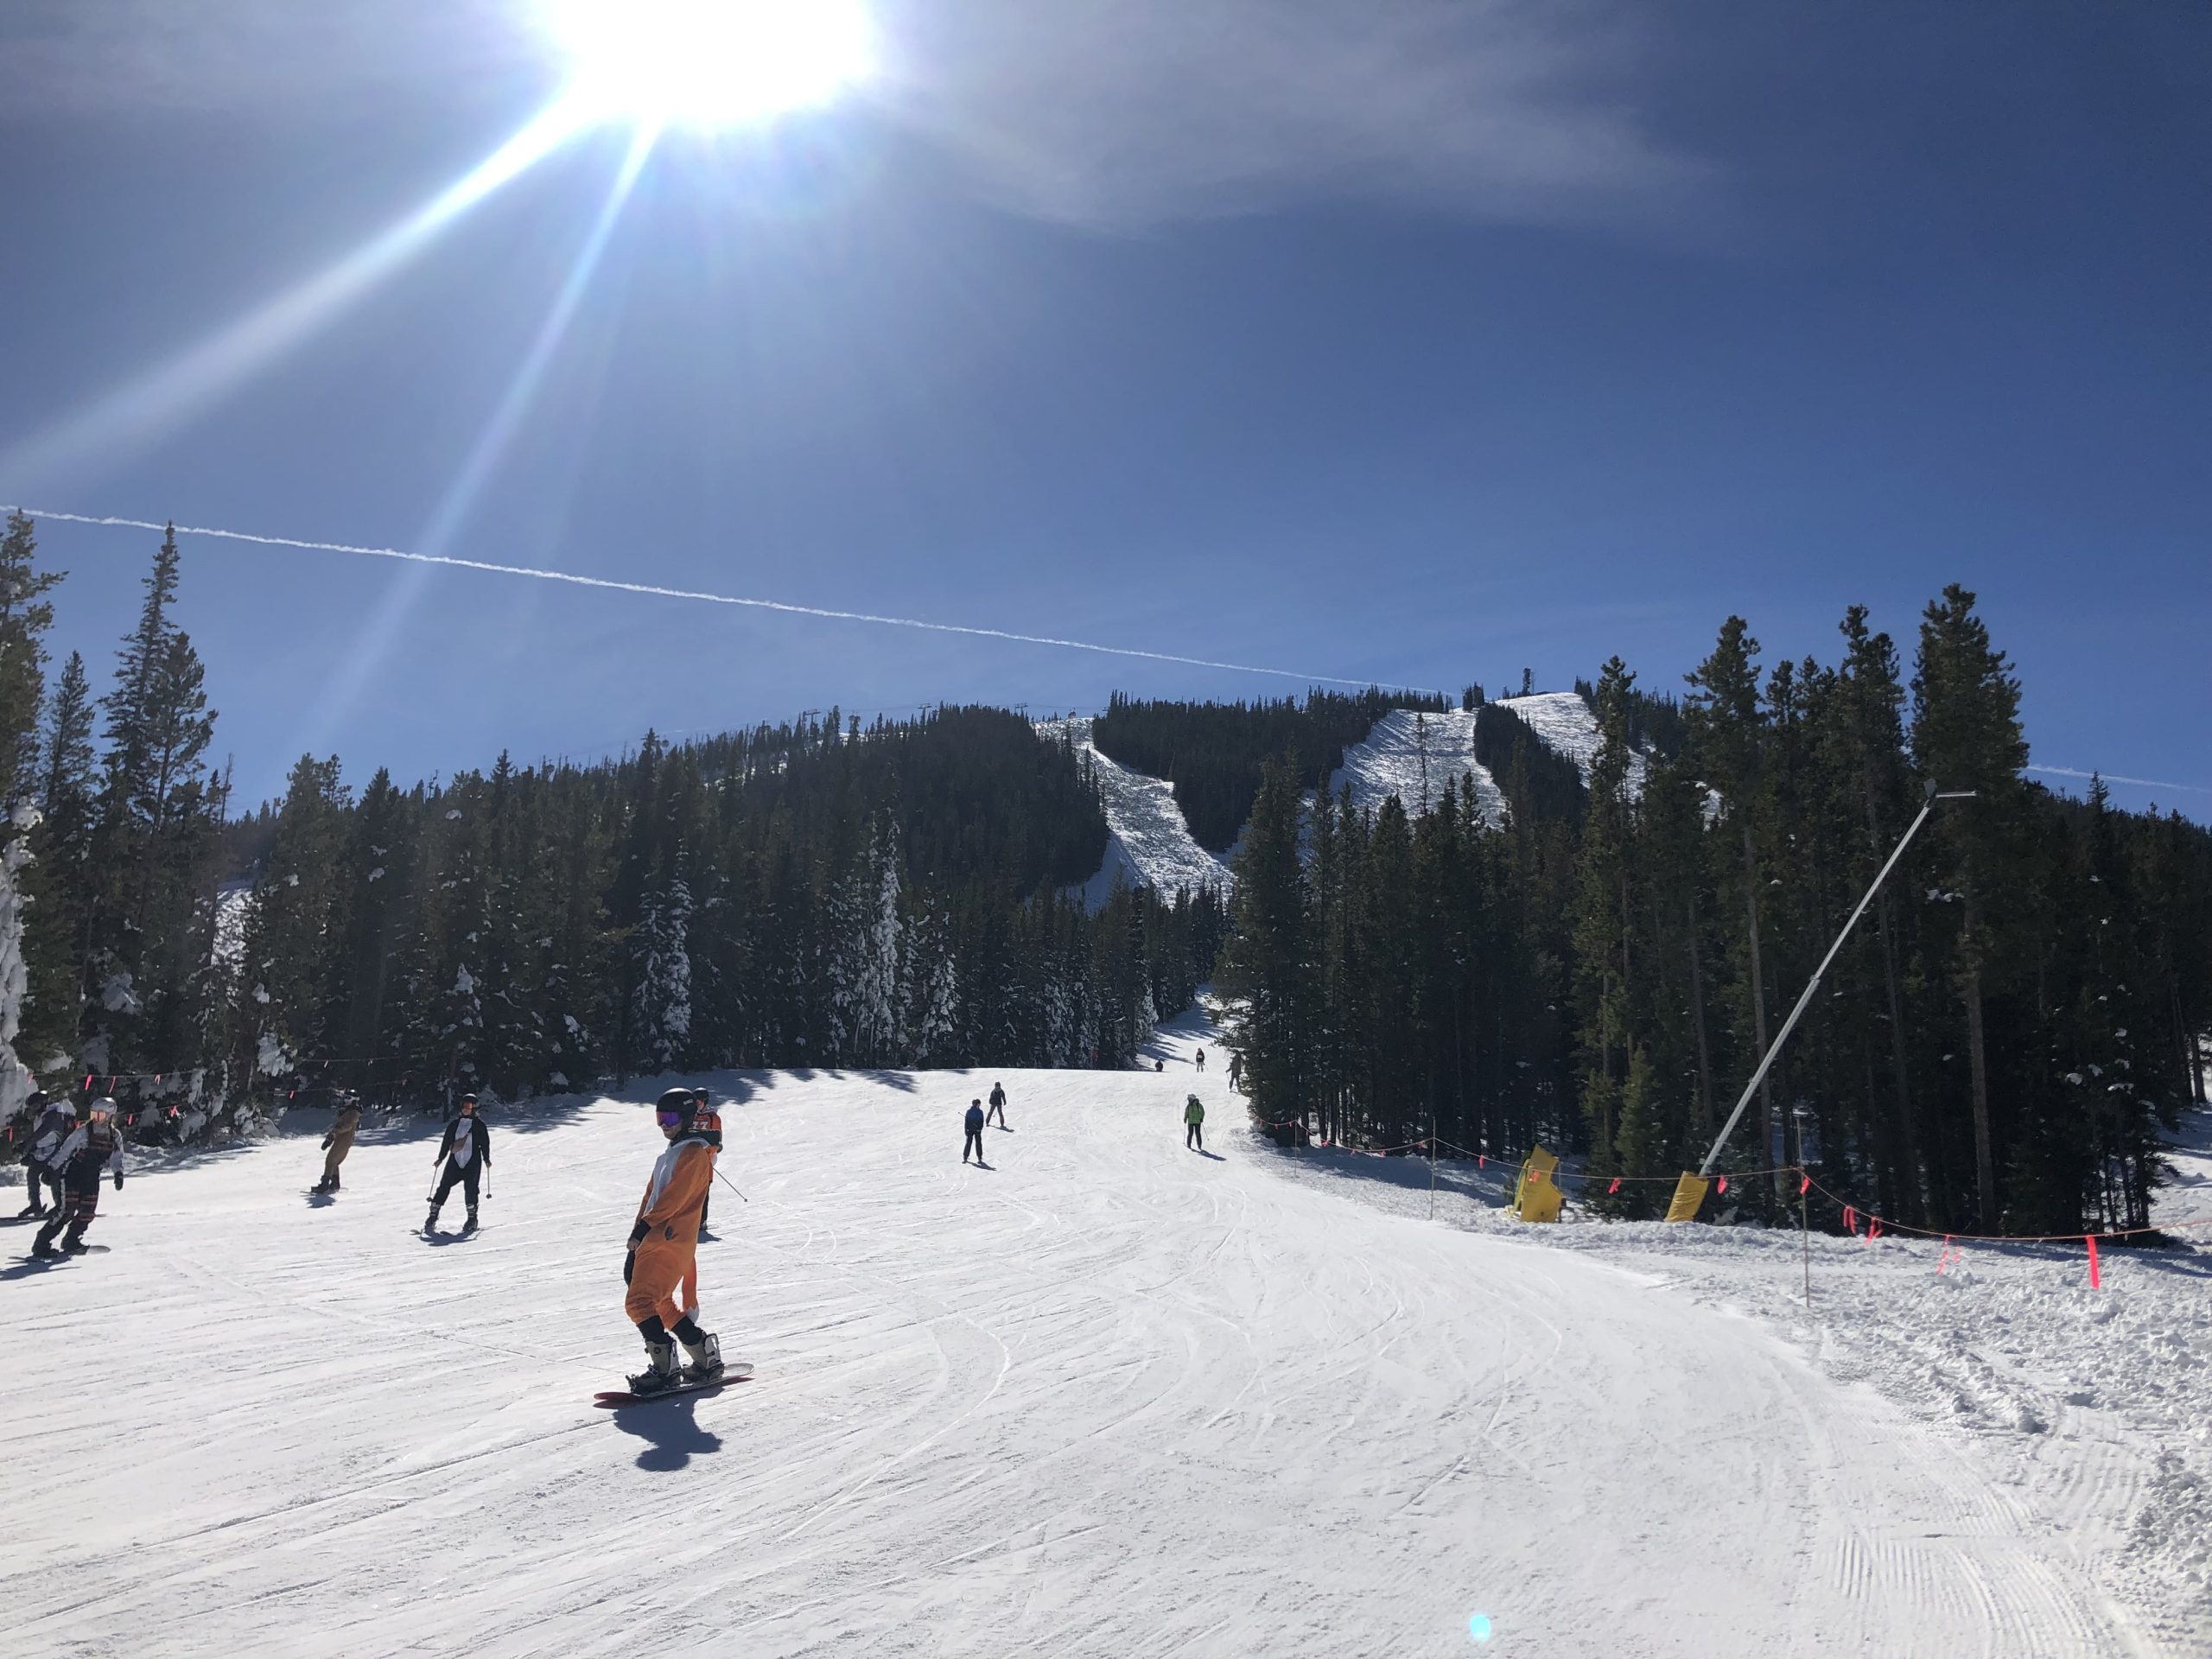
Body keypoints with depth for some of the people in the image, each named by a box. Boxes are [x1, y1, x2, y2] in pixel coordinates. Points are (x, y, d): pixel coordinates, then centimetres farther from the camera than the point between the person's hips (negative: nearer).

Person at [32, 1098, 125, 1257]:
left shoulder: (115, 1136, 1)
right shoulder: (83, 1131, -11)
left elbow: (116, 1158, 2)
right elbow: (64, 1151, -6)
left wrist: (118, 1173, -15)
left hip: (92, 1177, 4)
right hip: (73, 1173, -4)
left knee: (88, 1211, -4)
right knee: (67, 1209, -15)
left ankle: (71, 1240, 16)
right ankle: (42, 1244, -9)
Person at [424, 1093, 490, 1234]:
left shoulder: (478, 1124, 2)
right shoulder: (455, 1124, 10)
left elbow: (485, 1142, 2)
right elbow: (447, 1141, 14)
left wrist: (486, 1159, -3)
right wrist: (441, 1158, 13)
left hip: (472, 1162, -3)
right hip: (455, 1160, 3)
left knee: (470, 1189, -7)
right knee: (444, 1186, -3)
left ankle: (472, 1219, 6)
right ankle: (433, 1217, 4)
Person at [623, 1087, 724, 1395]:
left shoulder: (694, 1153, -8)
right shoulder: (672, 1153, 23)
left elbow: (674, 1197, -19)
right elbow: (651, 1195, 20)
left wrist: (643, 1227, -23)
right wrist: (638, 1238, 14)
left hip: (670, 1240, -10)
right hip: (657, 1240, 10)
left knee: (639, 1303, -14)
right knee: (662, 1304, 15)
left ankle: (663, 1367, -14)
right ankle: (706, 1357, 19)